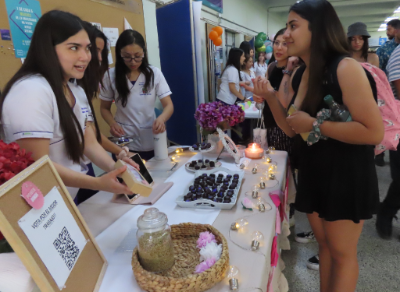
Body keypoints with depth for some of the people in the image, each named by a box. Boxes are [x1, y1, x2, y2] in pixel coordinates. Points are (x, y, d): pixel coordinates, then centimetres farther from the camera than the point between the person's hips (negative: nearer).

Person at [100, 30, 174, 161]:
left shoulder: (154, 73, -5)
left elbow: (169, 105, -7)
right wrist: (113, 124, -16)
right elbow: (105, 108, 5)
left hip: (151, 143, 1)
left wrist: (161, 118, -30)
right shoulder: (111, 75, -4)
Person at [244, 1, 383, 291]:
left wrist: (315, 125, -23)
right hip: (312, 174, 7)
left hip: (346, 177, -7)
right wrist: (271, 97, -5)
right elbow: (293, 130, 7)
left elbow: (374, 131, -24)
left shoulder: (345, 68, -19)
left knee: (342, 252, 10)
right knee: (324, 245, 22)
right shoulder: (298, 76, 4)